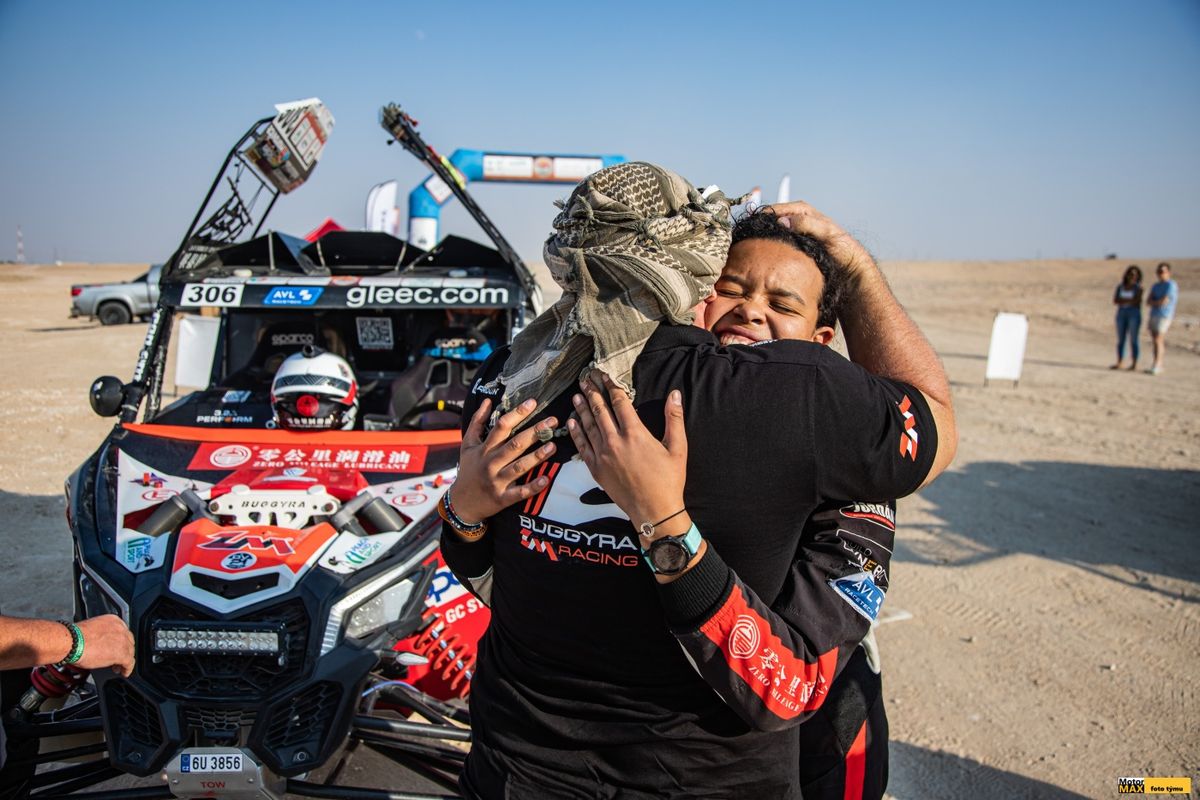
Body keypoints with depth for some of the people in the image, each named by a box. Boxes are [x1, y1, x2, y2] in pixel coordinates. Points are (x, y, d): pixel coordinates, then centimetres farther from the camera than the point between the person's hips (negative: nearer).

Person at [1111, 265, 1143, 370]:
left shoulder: (1138, 288, -4)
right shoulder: (1120, 287, 8)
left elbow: (1136, 301, -15)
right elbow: (1115, 301, -2)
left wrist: (1123, 300, -6)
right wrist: (1129, 301, -12)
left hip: (1134, 314, -4)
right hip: (1121, 314, 4)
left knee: (1133, 340, -4)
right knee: (1120, 340, 4)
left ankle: (1134, 364, 1)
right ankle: (1119, 363, 6)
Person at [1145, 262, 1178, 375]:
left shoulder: (1171, 285, -7)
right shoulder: (1155, 286, 17)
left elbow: (1164, 301, -15)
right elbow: (1148, 302, 10)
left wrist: (1154, 302, 1)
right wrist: (1159, 302, -8)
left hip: (1164, 316, -8)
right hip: (1153, 315, 8)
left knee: (1158, 341, -15)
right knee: (1155, 341, 6)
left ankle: (1156, 366, -17)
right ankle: (1159, 365, 11)